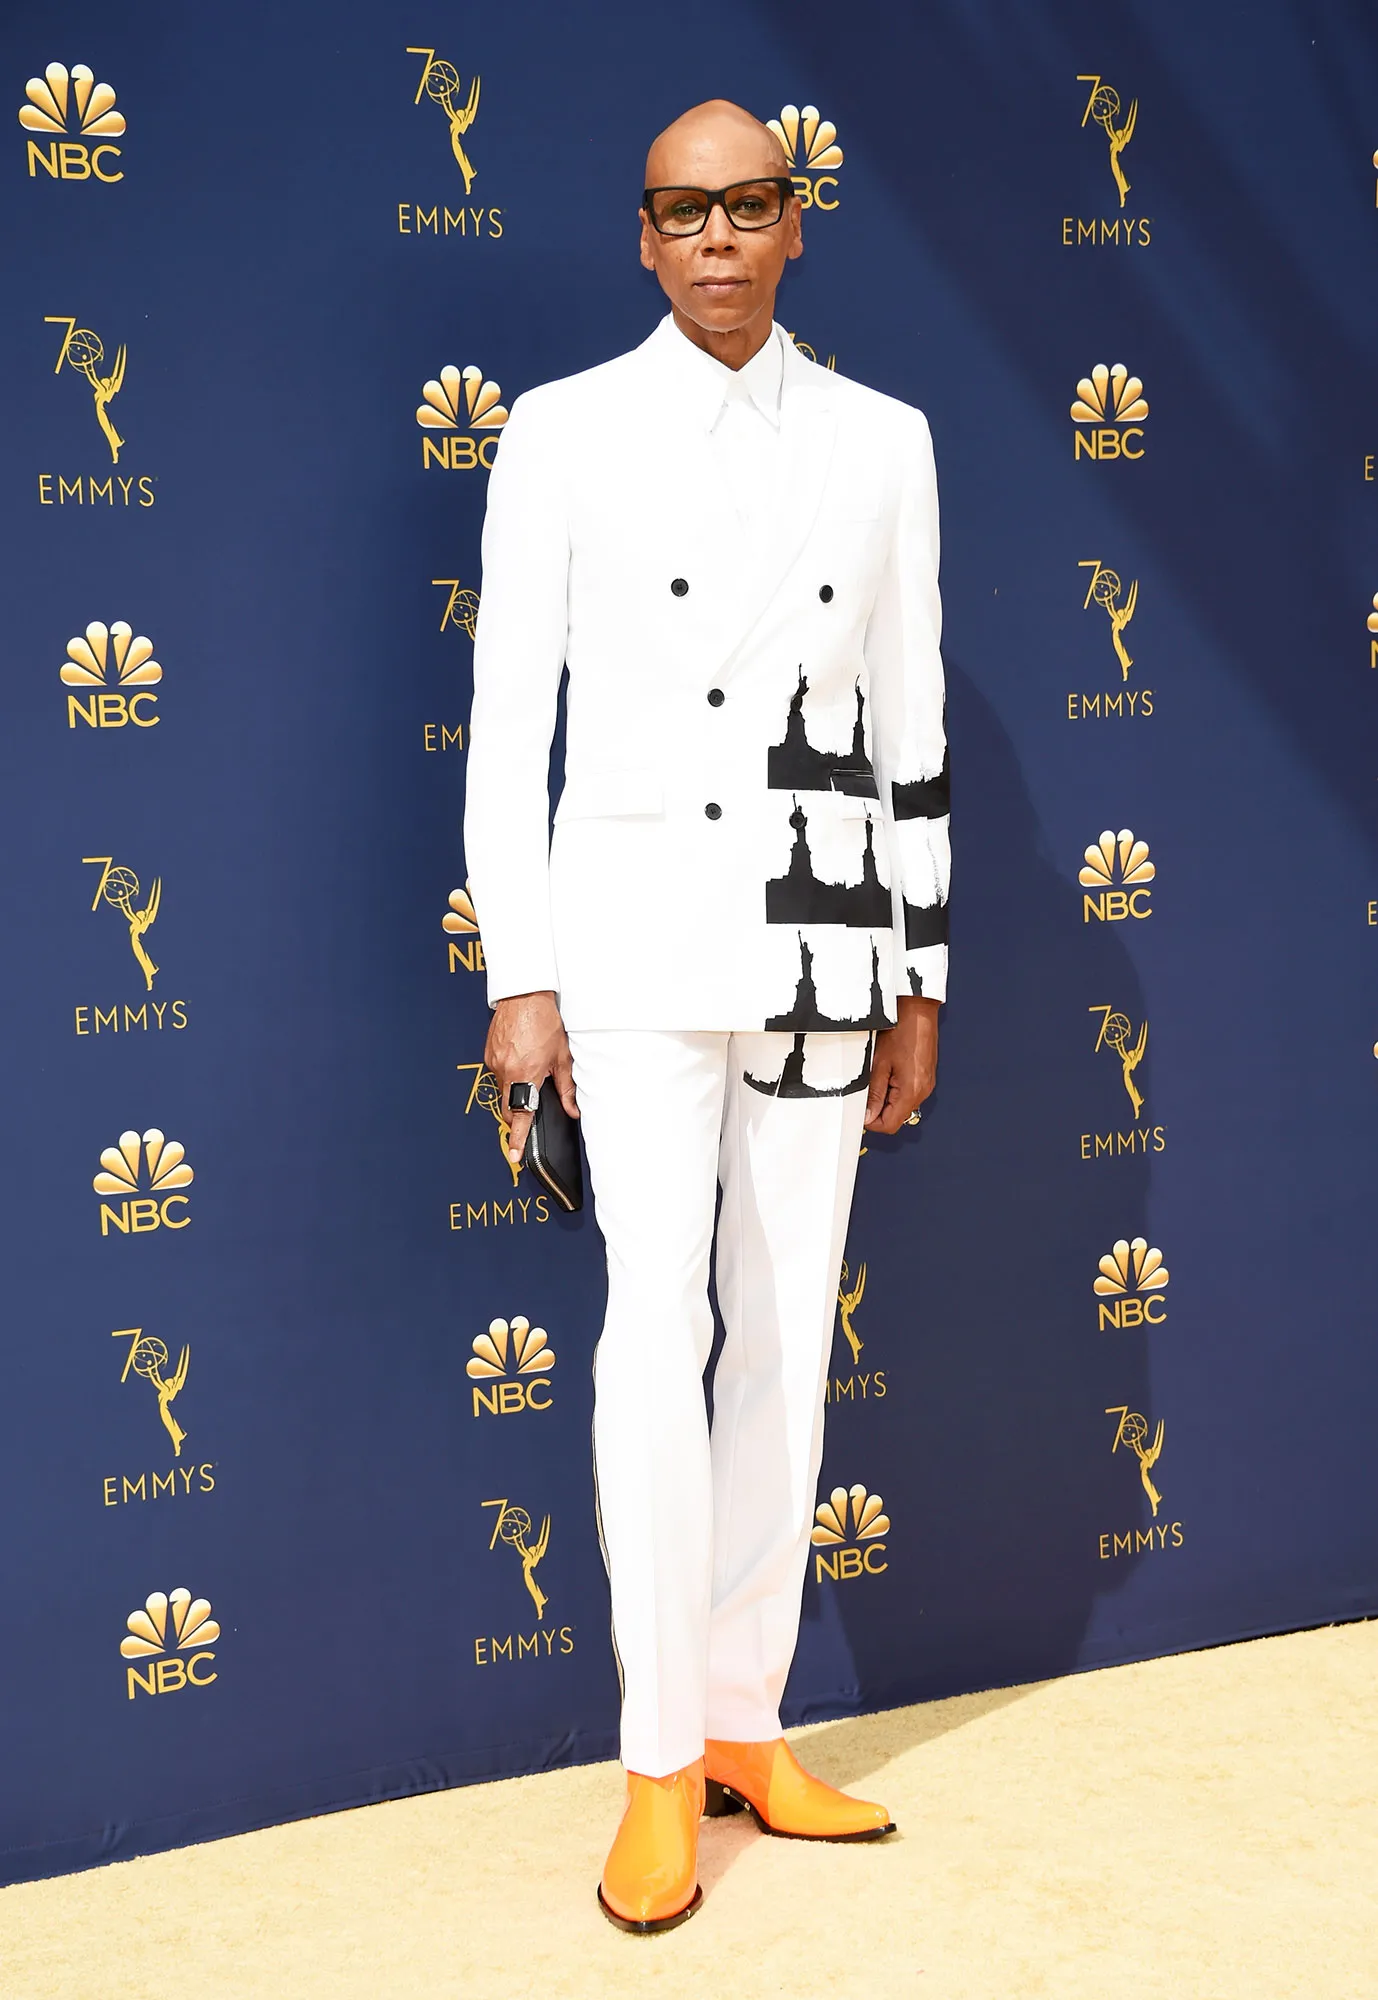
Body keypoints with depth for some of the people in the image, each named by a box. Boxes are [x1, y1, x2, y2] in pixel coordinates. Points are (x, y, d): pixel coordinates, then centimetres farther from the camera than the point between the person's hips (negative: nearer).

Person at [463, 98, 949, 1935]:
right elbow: (507, 716, 1)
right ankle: (661, 1767, -1)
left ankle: (746, 1728, 17)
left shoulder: (882, 439, 10)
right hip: (639, 913, -3)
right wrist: (519, 978, -5)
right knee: (657, 1317, -11)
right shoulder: (565, 430, 3)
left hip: (821, 928, 3)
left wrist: (919, 977, 9)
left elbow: (911, 719, 12)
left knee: (788, 1331, 4)